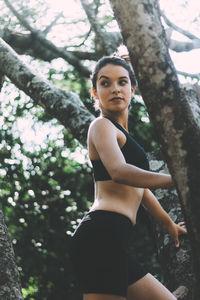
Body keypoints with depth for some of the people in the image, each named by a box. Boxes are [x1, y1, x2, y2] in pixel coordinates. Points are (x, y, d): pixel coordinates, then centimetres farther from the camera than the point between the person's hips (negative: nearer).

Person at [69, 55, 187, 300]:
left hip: (112, 243, 10)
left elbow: (137, 188, 39)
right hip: (102, 236, -10)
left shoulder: (120, 133, 29)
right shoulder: (102, 125, -1)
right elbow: (119, 172, -23)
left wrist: (169, 224, 49)